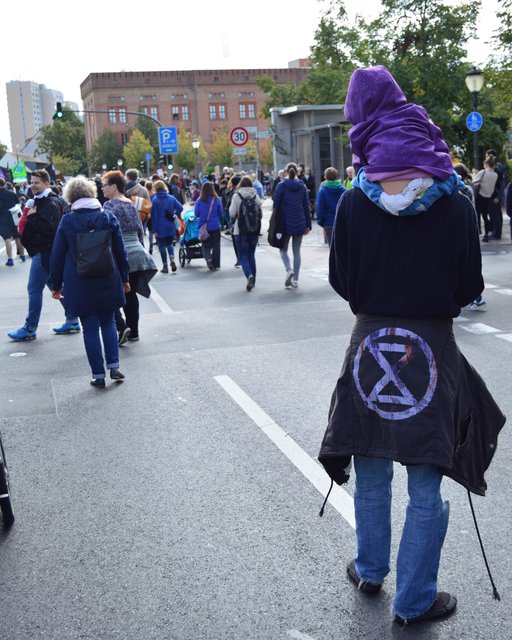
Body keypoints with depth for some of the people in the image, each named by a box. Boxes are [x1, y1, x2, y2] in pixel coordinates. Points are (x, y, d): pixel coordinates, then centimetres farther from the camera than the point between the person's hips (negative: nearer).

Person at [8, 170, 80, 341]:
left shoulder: (51, 204, -14)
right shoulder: (39, 201, 17)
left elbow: (49, 228, -26)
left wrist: (32, 217, -17)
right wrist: (31, 217, 4)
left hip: (44, 252, -11)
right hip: (43, 251, 11)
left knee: (34, 289, -6)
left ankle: (30, 329, 0)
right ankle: (72, 321, 19)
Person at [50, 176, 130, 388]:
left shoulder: (67, 221, -5)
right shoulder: (108, 216, -1)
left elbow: (57, 256, -2)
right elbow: (120, 251, 4)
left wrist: (56, 285, 8)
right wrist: (124, 278, 14)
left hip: (79, 283, -2)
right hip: (108, 281, 2)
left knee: (90, 328, 5)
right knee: (108, 322, 17)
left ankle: (98, 375, 7)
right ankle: (113, 366, 8)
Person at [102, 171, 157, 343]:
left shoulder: (110, 205, -9)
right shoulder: (132, 205, 13)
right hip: (138, 253, 7)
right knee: (130, 294, 13)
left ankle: (121, 326, -12)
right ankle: (133, 333, 16)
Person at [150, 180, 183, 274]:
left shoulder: (154, 200, -9)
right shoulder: (171, 198, 1)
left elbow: (154, 216, -9)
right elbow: (180, 207, -6)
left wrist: (154, 230, -6)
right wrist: (174, 215, 8)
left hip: (160, 227, -3)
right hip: (171, 226, 3)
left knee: (162, 246, 7)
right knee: (169, 244, 17)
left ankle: (165, 266, 9)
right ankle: (172, 260, -5)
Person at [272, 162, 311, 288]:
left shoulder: (281, 186, -7)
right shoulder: (302, 186, 3)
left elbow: (276, 205, -7)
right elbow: (306, 206, 5)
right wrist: (308, 225, 10)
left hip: (285, 223, -3)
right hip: (300, 224, 3)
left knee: (283, 249, 11)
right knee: (297, 251, 9)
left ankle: (289, 270, -15)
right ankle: (295, 279, 8)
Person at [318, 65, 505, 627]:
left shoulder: (356, 201, -6)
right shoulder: (456, 202, -7)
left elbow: (340, 278, 1)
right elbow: (470, 286, -1)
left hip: (371, 345, 2)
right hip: (433, 346, -1)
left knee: (372, 474, 19)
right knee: (426, 489, 9)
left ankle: (370, 572, 37)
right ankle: (414, 601, 21)